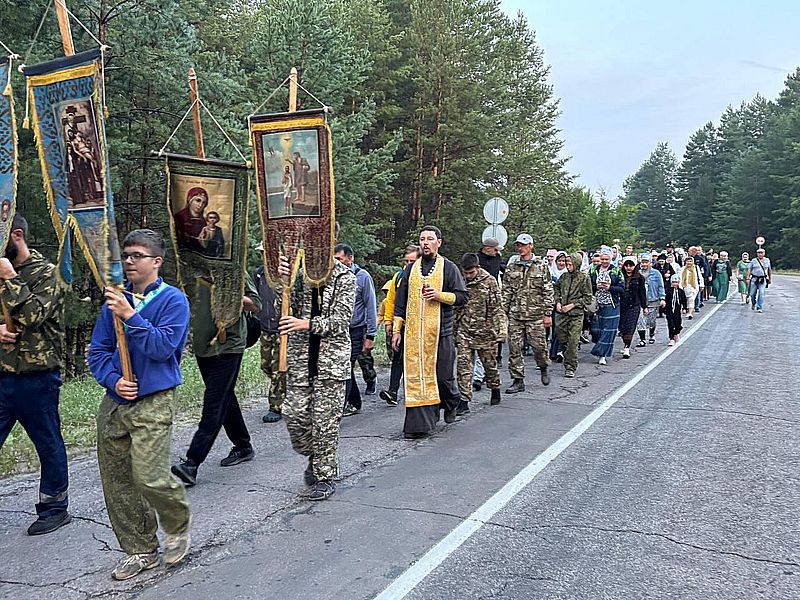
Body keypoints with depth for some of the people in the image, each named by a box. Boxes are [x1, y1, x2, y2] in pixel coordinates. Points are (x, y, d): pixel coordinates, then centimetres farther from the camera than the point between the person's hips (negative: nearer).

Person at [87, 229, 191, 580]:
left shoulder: (173, 300, -6)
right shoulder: (115, 300, 10)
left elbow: (163, 347, -16)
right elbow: (97, 350, 10)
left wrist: (130, 316, -21)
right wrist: (114, 380, -7)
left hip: (153, 403, -6)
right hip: (114, 403, 6)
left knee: (150, 478, -14)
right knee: (116, 483, 10)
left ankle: (178, 527, 18)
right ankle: (140, 550, 27)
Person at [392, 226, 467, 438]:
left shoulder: (449, 268, 4)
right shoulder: (411, 269, 13)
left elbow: (462, 296, 2)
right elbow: (400, 301, 14)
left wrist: (440, 295, -15)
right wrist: (396, 329, 9)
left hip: (440, 332, -2)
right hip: (414, 333, 2)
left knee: (442, 376, 3)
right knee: (416, 377, -2)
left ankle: (451, 402, 35)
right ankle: (418, 424, 3)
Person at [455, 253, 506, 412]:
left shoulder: (490, 282, -5)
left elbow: (496, 308, -5)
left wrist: (496, 331, -10)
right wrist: (454, 330, 14)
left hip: (485, 331, -2)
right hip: (464, 332, 3)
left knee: (490, 364, 11)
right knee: (463, 366, -6)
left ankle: (495, 391, 36)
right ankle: (464, 402, -4)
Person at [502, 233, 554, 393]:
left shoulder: (541, 266, 3)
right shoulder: (511, 267, 10)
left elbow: (548, 292, 1)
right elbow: (506, 292, 10)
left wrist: (548, 314, -4)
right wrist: (503, 312, 4)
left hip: (535, 315, -2)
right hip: (515, 315, 3)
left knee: (539, 345, 0)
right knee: (514, 348, 0)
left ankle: (543, 368, 30)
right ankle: (518, 381, 9)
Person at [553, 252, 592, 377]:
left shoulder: (584, 278, -3)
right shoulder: (564, 276, 8)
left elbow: (588, 298, -3)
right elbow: (556, 288, 23)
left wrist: (572, 305, -10)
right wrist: (557, 302, 6)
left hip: (576, 315, -4)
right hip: (561, 313, 4)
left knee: (573, 342, -4)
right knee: (561, 339, 7)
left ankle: (571, 368, 3)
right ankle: (567, 358, 30)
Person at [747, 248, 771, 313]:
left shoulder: (767, 260, 9)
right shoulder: (753, 261, 3)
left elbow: (769, 270, 17)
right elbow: (749, 270, 3)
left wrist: (770, 278, 19)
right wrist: (748, 278, -4)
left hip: (763, 280, 0)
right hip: (754, 279, 0)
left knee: (761, 293, -12)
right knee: (752, 294, 4)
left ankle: (759, 308, -10)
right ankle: (753, 304, 33)